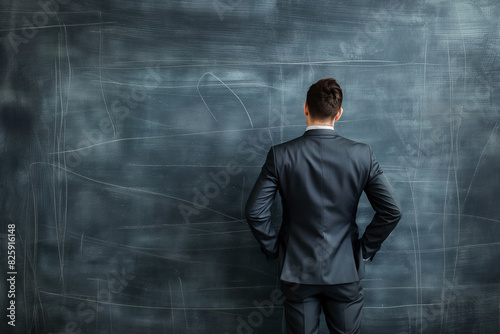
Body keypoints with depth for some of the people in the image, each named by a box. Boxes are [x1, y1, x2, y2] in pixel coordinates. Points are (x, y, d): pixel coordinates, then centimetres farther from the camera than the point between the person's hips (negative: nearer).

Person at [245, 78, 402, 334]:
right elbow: (391, 211, -7)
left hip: (297, 272, 0)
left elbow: (255, 211, -12)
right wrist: (365, 249, 4)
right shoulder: (361, 154, -9)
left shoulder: (280, 155, -11)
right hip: (345, 271, 1)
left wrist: (274, 249, 2)